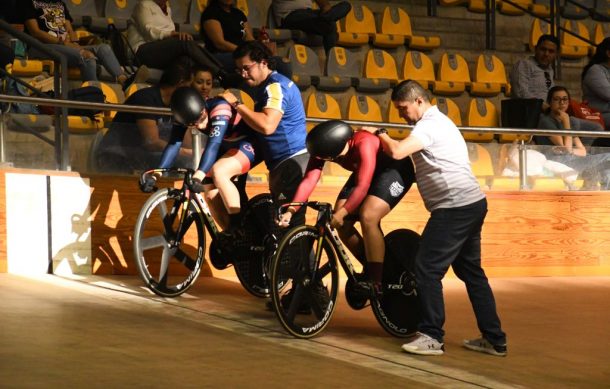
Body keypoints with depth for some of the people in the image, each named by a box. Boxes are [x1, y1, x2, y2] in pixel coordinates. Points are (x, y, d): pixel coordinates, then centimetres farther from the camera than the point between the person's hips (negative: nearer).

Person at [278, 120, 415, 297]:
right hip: (364, 171, 8)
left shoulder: (364, 144, -37)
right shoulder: (323, 149, -18)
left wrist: (342, 213, -44)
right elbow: (308, 181, -23)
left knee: (367, 217, -28)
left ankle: (376, 283, -20)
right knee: (342, 223, -8)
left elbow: (362, 186, -39)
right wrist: (291, 210, -35)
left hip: (396, 170, -7)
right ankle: (370, 270, 11)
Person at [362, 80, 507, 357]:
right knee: (471, 272, 15)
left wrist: (379, 135, -8)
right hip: (472, 204, 11)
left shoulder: (429, 125, -13)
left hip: (455, 208, -11)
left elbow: (397, 152, -25)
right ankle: (494, 339, 17)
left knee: (427, 270, -7)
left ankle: (431, 337, -4)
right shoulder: (438, 121, 21)